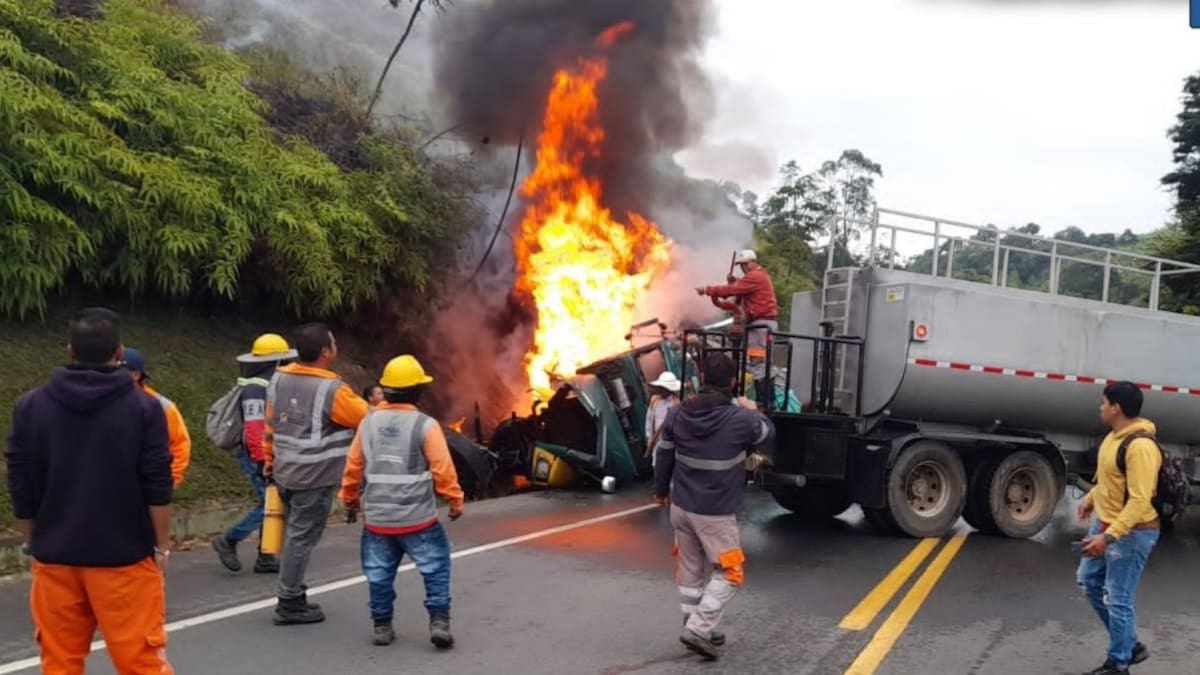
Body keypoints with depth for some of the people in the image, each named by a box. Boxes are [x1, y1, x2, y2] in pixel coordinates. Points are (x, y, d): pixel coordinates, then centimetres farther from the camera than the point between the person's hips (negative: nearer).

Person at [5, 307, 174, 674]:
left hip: (55, 555, 3)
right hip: (124, 554, -3)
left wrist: (34, 543, 17)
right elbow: (157, 486, -8)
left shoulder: (30, 406, 2)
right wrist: (162, 546, 2)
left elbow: (21, 486, 6)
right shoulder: (143, 407, -7)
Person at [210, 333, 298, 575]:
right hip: (257, 457, -10)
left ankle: (265, 558, 15)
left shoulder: (267, 386, 13)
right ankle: (228, 541, 4)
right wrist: (262, 461, -23)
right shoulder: (255, 389, -18)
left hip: (268, 457, 10)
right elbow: (254, 429, -23)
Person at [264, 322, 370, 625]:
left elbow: (271, 424, 12)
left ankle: (293, 593, 25)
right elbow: (367, 418, -6)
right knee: (302, 538, -1)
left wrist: (269, 458, 23)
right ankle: (290, 603, 6)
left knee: (293, 533, 18)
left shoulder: (279, 379, 4)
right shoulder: (332, 390, -18)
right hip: (315, 477, -8)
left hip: (285, 472, 8)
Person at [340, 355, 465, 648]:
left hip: (376, 518, 4)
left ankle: (382, 626, 19)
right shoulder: (425, 425, -11)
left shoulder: (368, 422, 1)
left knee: (380, 573, 14)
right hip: (417, 518, -3)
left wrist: (349, 498, 23)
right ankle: (439, 621, 2)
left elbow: (353, 466, 8)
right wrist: (455, 501, 1)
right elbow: (443, 469, -11)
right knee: (436, 569, 8)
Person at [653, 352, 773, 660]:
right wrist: (752, 411, 26)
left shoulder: (678, 413, -2)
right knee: (728, 572, 6)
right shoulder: (740, 418, -17)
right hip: (715, 513, -5)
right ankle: (698, 629, -4)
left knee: (690, 570, 17)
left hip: (680, 507, 6)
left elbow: (664, 455, 9)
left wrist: (661, 490, 25)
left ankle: (695, 628, 26)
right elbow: (767, 431, 6)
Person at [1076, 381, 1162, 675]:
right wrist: (1090, 498, 21)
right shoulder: (1115, 436, 4)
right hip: (1104, 523, 10)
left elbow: (1140, 501, -29)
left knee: (1118, 600, 0)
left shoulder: (1140, 446, -26)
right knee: (1089, 581, 19)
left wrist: (1108, 537, -31)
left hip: (1131, 533, -10)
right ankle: (1130, 645, 30)